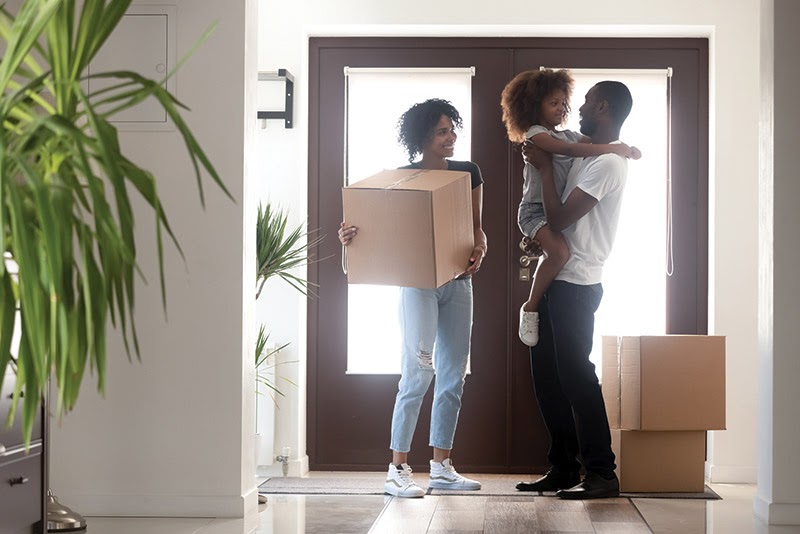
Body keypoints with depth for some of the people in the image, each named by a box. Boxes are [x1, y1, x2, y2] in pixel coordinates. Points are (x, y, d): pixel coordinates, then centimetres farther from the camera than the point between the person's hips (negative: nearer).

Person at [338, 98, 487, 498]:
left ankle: (441, 466, 16)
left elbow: (476, 225, 10)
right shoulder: (403, 178, -4)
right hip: (418, 282, -5)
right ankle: (397, 470, -8)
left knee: (453, 376, 7)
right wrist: (351, 235, -24)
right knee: (418, 373, -12)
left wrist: (479, 249, -12)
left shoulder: (468, 173, 7)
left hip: (458, 282, 5)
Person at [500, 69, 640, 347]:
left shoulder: (570, 135, 15)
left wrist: (626, 148, -11)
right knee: (559, 251, -30)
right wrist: (615, 148, -25)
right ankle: (530, 308, -16)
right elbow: (571, 150, -24)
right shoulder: (536, 134, -9)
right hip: (535, 209, -9)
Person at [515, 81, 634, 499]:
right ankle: (563, 469, 17)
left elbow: (559, 219, -18)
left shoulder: (607, 163, -14)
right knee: (546, 374, 11)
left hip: (575, 284, -10)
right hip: (555, 279, 10)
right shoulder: (589, 156, 18)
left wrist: (545, 166, -9)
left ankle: (601, 473, -4)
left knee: (575, 375, -9)